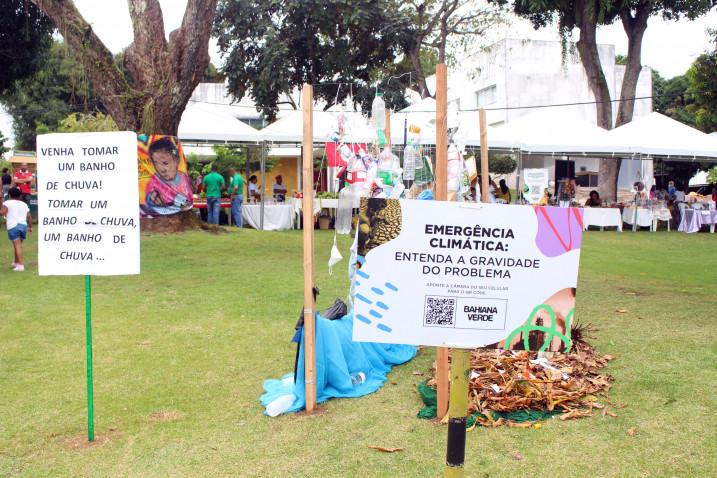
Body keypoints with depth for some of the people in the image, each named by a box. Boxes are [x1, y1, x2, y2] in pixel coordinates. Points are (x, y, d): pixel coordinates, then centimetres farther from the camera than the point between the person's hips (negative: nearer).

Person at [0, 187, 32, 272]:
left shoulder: (7, 203, 3)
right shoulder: (24, 204, 18)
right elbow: (29, 217, 13)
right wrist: (30, 227, 20)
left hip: (13, 226, -5)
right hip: (23, 226, 5)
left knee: (17, 245, -12)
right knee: (18, 245, 22)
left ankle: (20, 265, -20)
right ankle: (16, 262, 35)